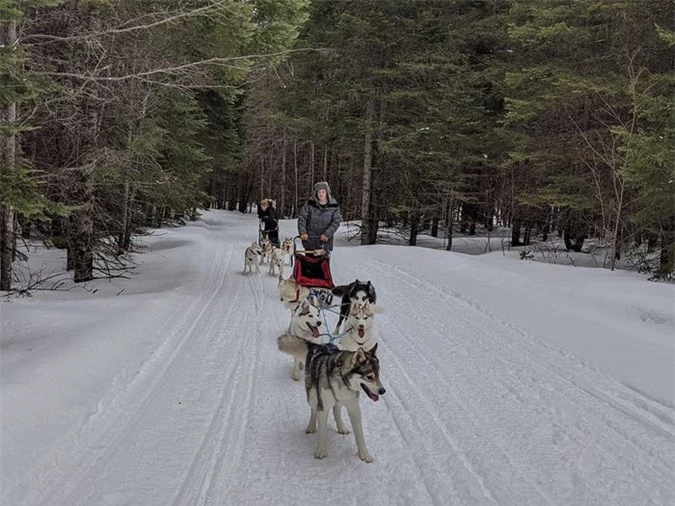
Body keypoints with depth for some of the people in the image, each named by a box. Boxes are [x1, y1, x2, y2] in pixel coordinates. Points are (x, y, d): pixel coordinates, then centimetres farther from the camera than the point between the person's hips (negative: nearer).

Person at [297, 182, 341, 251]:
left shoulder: (334, 206, -3)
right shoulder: (310, 204, -4)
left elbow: (336, 222, -5)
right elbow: (302, 217, -2)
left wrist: (327, 234, -16)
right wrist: (302, 232, -13)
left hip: (324, 240, 0)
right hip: (309, 239, 0)